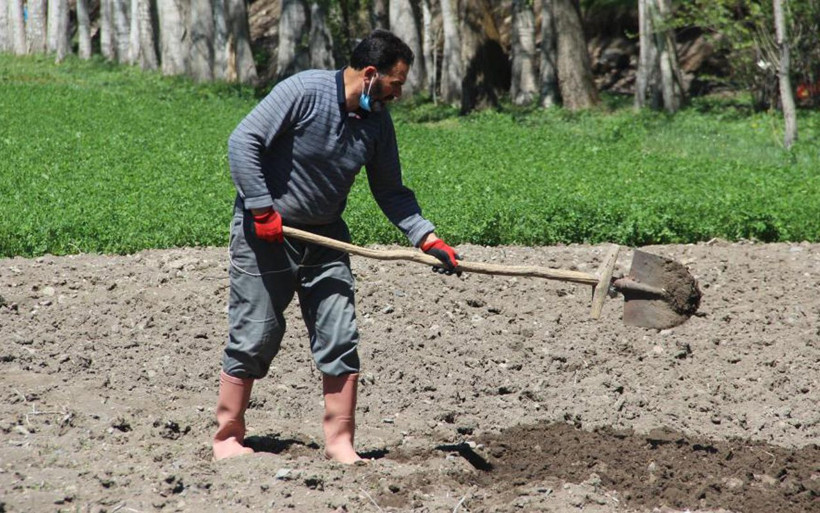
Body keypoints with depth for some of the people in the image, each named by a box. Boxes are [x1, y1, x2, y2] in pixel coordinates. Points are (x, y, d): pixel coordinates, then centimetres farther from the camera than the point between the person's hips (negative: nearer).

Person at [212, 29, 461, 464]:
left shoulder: (377, 122, 1)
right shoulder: (303, 92, -19)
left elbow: (390, 191, 9)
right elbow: (244, 141, -19)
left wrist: (427, 238, -4)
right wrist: (263, 210, -21)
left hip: (324, 237, 6)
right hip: (265, 234, -6)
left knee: (340, 340, -1)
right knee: (254, 338, -1)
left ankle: (339, 442, 6)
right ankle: (226, 436, 13)